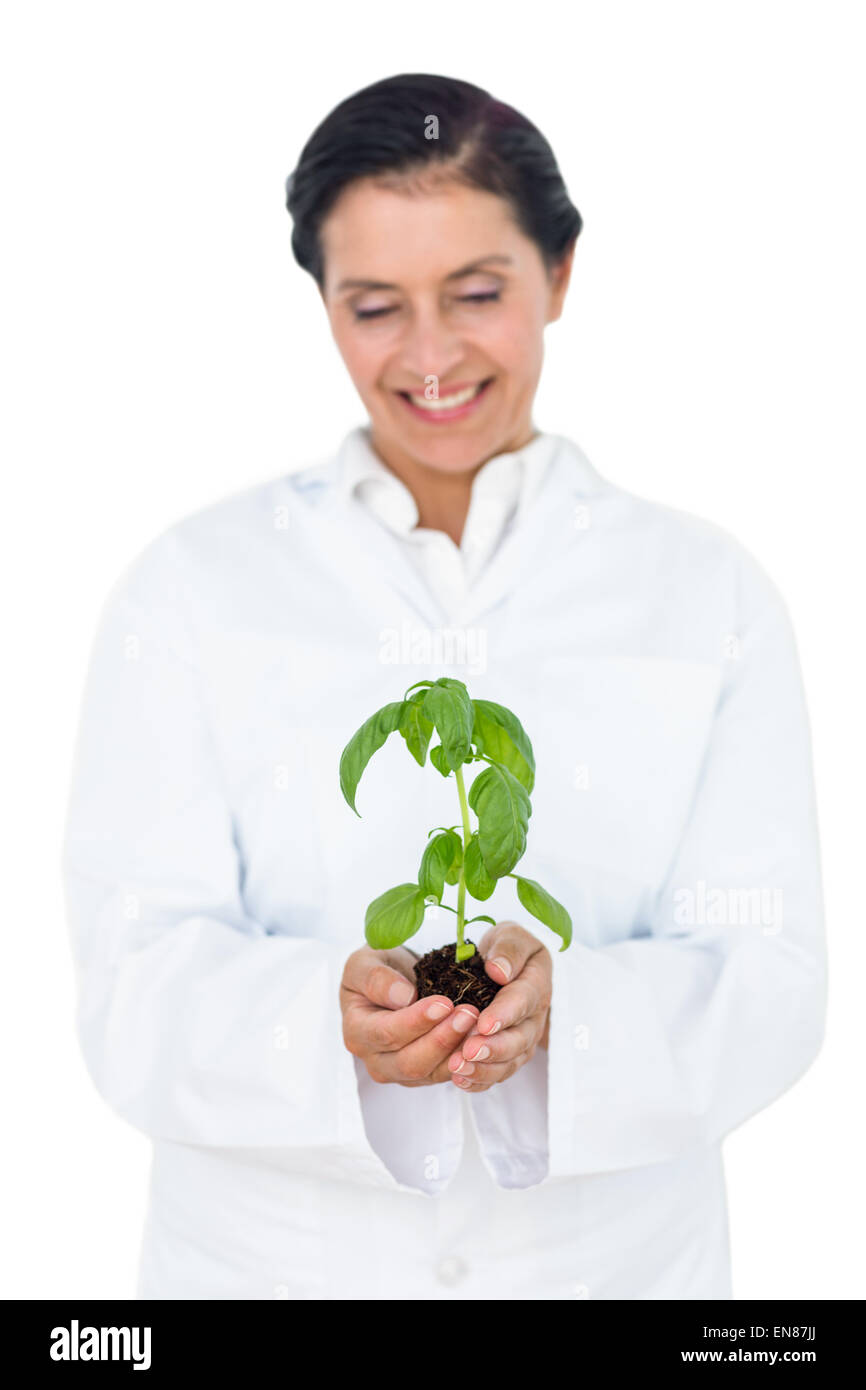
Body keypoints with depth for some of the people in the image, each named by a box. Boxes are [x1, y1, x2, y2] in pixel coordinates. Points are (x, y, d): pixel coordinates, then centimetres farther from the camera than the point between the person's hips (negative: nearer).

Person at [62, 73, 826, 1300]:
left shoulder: (711, 597, -2)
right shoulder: (193, 589, -5)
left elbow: (768, 982, -9)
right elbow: (136, 988, -11)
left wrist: (567, 1007, -28)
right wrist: (329, 1018, -31)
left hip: (614, 1253, 1)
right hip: (270, 1255, 0)